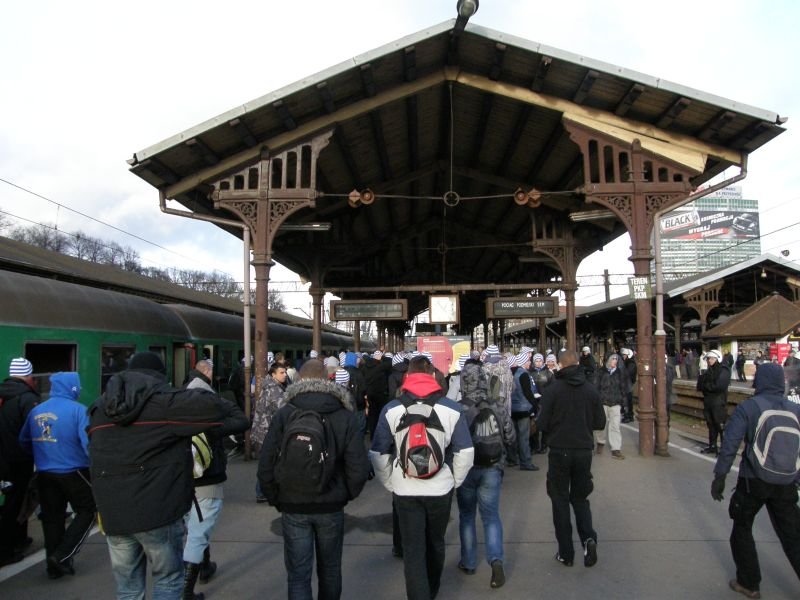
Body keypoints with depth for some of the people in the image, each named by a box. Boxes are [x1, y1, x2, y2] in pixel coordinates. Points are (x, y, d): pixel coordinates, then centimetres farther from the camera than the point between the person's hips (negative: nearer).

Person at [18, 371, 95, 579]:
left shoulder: (35, 411, 6)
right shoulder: (77, 410, -15)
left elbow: (24, 441, 15)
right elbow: (88, 442, -20)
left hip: (44, 474, 6)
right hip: (73, 472, -6)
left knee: (52, 518, 15)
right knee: (87, 512, 9)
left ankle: (54, 566, 23)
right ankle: (62, 556, 0)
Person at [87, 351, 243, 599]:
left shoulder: (99, 407, 13)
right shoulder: (163, 400, -8)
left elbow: (95, 457, 22)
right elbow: (209, 405, -18)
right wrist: (231, 410, 2)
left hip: (113, 513, 5)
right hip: (158, 510, -5)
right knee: (169, 579, 11)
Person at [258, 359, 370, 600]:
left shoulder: (284, 415, -8)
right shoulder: (345, 416, -7)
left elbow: (266, 465, -7)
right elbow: (359, 467, -9)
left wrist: (275, 498, 7)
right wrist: (346, 495, 8)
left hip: (293, 508, -1)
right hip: (331, 507, 1)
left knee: (298, 574, 7)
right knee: (329, 570, 19)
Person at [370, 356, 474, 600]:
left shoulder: (391, 409, -5)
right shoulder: (451, 408, -6)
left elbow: (377, 454, -3)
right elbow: (465, 452, -6)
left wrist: (389, 483, 8)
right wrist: (455, 481, 7)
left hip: (405, 490, -1)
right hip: (441, 488, 2)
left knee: (413, 550, 7)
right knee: (435, 543, 23)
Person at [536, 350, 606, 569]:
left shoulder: (552, 389, -12)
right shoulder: (591, 390, -2)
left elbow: (542, 424, -11)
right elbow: (600, 423, 3)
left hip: (560, 451, -3)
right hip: (584, 450, 3)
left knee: (560, 500, 10)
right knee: (580, 497, 19)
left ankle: (566, 553, 13)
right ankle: (588, 538, -3)